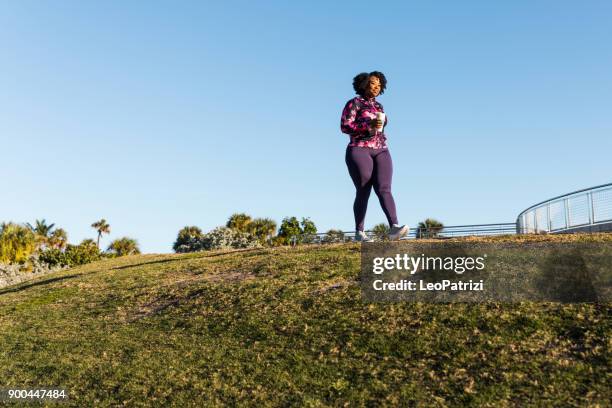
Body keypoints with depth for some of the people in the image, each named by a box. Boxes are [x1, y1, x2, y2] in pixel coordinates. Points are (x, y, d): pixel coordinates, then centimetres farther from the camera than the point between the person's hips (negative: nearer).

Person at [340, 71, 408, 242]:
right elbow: (345, 127, -9)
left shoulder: (378, 106, 20)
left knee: (384, 189, -13)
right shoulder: (354, 103, 1)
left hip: (380, 152, 5)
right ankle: (359, 232, 5)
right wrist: (368, 125, -19)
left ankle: (394, 228, -29)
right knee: (363, 192, -6)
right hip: (359, 151, -5)